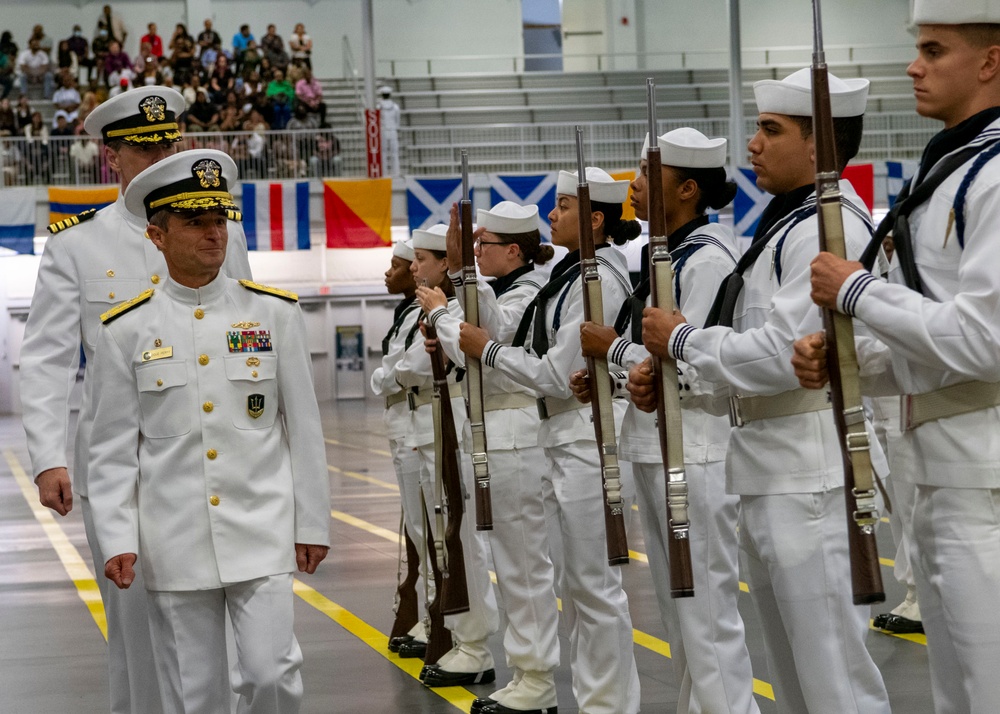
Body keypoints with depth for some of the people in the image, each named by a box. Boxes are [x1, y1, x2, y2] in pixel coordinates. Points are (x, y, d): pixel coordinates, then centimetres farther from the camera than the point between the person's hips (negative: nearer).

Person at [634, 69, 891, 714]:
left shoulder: (828, 227, -15)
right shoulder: (789, 223, 17)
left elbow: (781, 356, -23)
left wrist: (681, 339, -9)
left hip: (812, 476, -11)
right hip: (773, 475, 11)